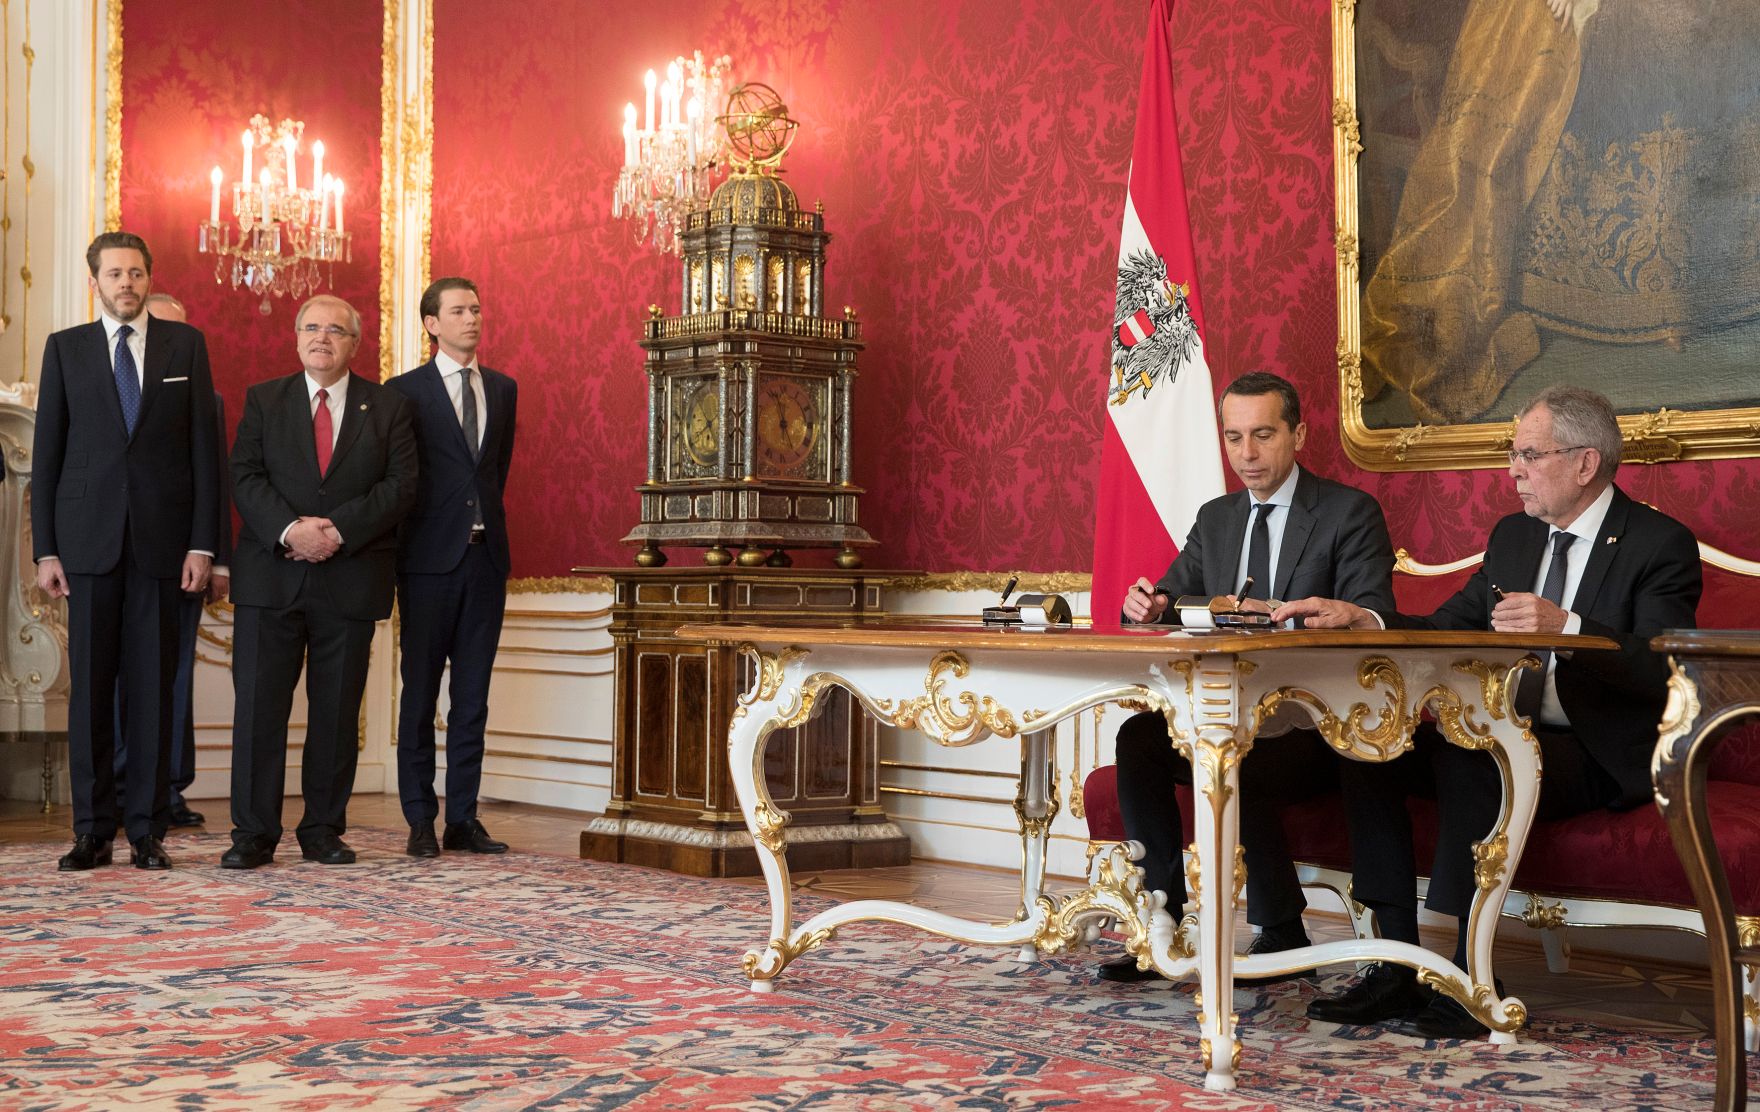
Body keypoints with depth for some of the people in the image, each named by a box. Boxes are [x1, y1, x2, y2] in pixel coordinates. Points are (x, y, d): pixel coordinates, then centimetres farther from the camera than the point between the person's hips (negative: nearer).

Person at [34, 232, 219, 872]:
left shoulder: (185, 345, 8)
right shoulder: (65, 347, 9)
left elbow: (203, 447, 5)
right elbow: (46, 452, 7)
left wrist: (202, 542, -3)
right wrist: (45, 548, -1)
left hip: (161, 538, 0)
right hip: (89, 539, 0)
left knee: (153, 687, 1)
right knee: (90, 687, 2)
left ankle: (146, 830, 7)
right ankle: (93, 831, 8)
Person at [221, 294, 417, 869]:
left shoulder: (388, 407, 8)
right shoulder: (263, 400, 10)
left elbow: (401, 484, -2)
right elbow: (246, 477, 0)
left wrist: (338, 530, -14)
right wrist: (290, 531, -16)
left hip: (350, 578, 0)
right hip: (270, 576, 0)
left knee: (337, 711, 5)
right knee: (258, 704, -2)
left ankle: (324, 830, 14)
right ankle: (253, 833, 4)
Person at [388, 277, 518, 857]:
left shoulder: (503, 389, 13)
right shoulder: (406, 390, 0)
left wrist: (485, 518, 14)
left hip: (486, 554, 4)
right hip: (431, 555, -4)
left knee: (473, 695, 6)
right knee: (420, 693, 1)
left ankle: (463, 818, 11)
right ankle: (421, 821, 6)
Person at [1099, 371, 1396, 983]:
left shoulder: (1351, 513, -2)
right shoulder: (1215, 519, 16)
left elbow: (1370, 623, -15)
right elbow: (1168, 599, 13)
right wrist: (1147, 604, -14)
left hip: (1315, 722, -6)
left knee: (1238, 766, -33)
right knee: (1138, 736, -21)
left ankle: (1283, 937, -14)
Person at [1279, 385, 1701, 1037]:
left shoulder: (1661, 544, -6)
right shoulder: (1513, 535, 16)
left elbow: (1662, 672, -19)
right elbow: (1448, 630, 15)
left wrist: (1566, 628, -31)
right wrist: (1361, 619, -2)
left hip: (1602, 757, -7)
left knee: (1468, 759, -35)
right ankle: (1398, 965, -17)